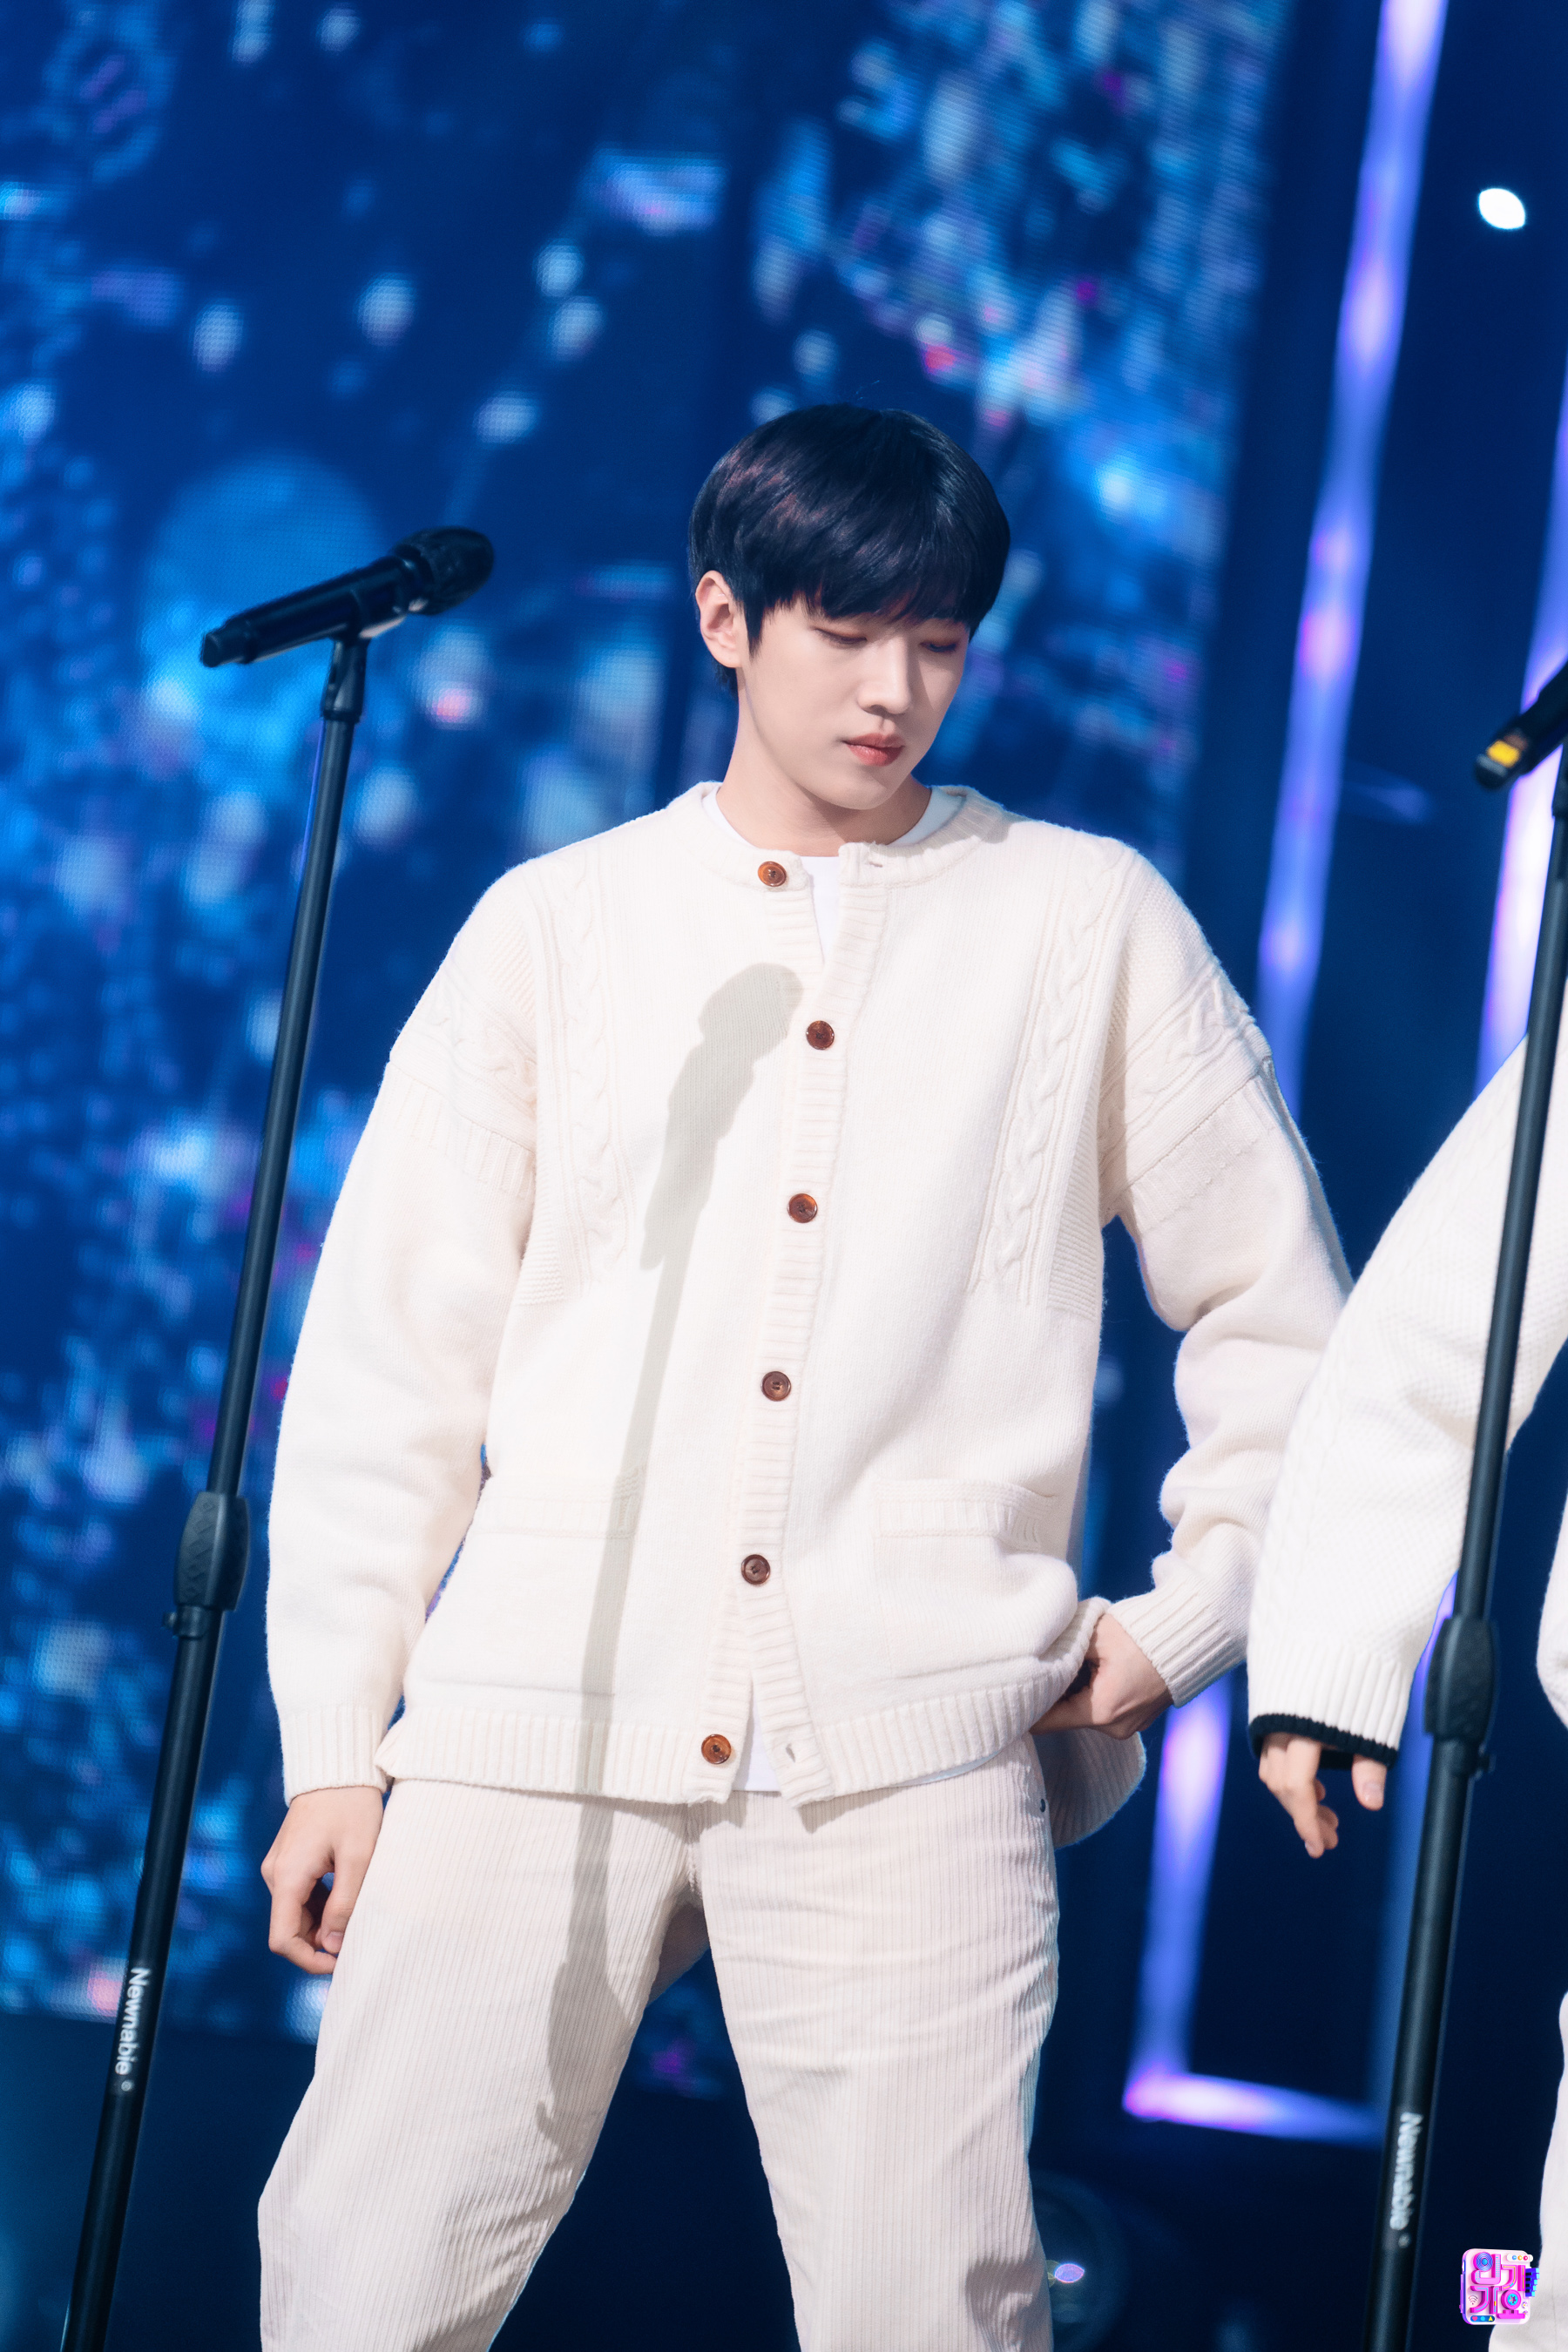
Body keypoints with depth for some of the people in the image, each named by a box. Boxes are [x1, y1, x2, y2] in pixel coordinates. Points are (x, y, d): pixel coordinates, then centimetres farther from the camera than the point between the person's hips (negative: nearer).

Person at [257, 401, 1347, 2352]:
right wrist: (334, 1743, 6)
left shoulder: (1091, 923, 10)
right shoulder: (553, 927, 12)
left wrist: (1192, 1616, 6)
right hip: (541, 1729, 1)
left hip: (911, 1745, -1)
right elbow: (391, 1353, 11)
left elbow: (1277, 1313, 17)